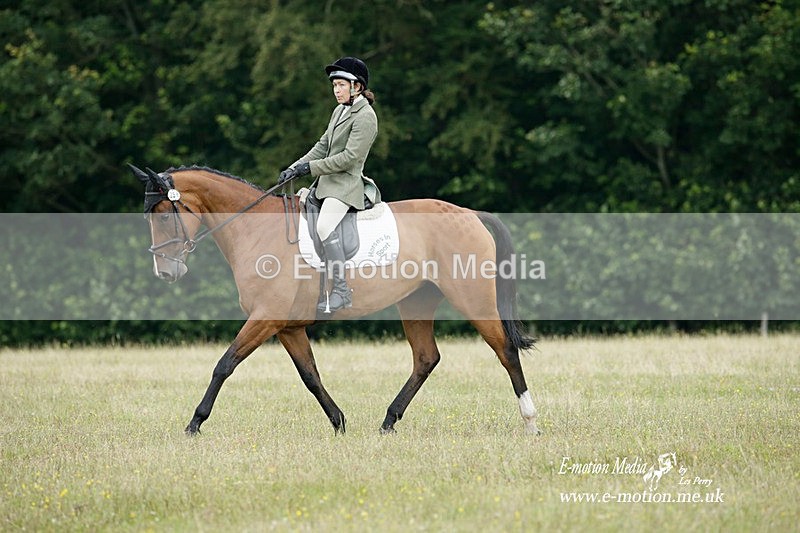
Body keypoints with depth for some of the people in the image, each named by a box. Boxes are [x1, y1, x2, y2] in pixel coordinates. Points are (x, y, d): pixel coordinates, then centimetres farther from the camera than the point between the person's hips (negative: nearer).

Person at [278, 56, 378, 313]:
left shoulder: (365, 117, -13)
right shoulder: (339, 111, 16)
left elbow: (350, 157, -19)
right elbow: (323, 146, 18)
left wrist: (311, 167, -18)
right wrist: (296, 168, 5)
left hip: (345, 183, -10)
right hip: (327, 180, 10)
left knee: (325, 226, -30)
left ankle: (341, 292, -29)